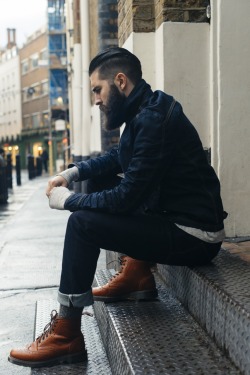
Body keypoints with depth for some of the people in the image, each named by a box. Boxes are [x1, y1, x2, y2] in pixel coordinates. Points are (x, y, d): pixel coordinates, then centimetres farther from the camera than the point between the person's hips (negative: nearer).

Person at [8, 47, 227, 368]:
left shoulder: (154, 119, -21)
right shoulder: (146, 109, 9)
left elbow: (127, 197, -23)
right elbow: (117, 158, 24)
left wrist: (67, 200, -9)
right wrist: (73, 171, 8)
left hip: (192, 238, -10)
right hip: (173, 215, 10)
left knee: (82, 222, -16)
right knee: (99, 184, 13)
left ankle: (66, 336, -8)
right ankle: (137, 273, 12)